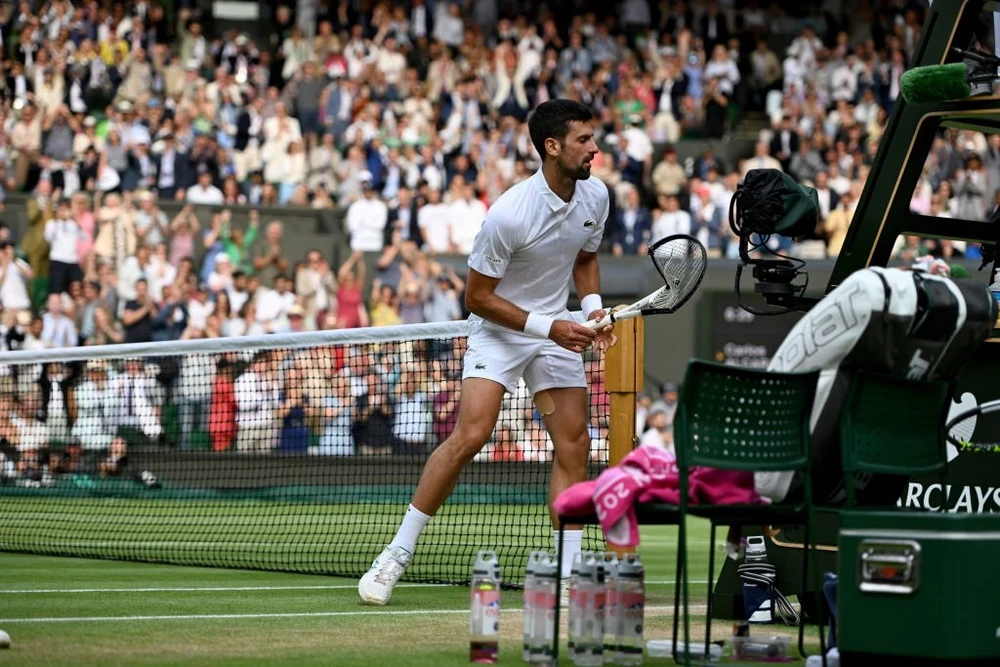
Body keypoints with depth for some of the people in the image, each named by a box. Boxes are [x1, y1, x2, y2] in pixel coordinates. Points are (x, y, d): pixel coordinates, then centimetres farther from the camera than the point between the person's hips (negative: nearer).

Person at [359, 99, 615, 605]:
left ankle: (568, 573, 5)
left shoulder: (596, 196, -5)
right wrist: (547, 327, -22)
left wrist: (593, 307, -4)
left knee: (574, 445, -2)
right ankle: (397, 553, -10)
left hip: (557, 329, 6)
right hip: (498, 327, -6)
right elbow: (477, 296, -18)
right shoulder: (509, 214, -26)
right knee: (470, 435, -19)